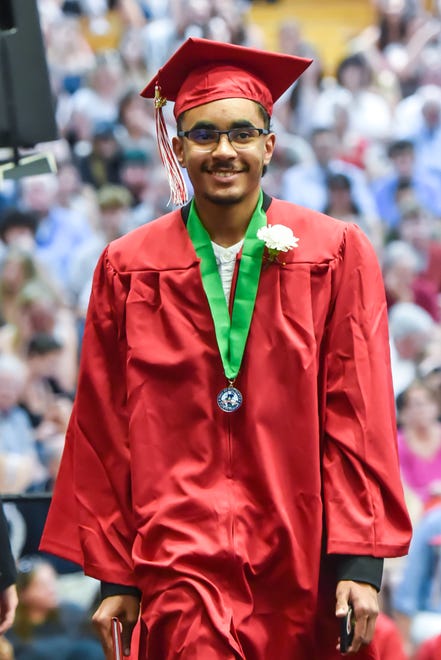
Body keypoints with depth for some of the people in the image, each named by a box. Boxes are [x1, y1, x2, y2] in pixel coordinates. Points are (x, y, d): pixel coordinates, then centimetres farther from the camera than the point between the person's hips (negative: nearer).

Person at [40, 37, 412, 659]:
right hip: (180, 565, 0)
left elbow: (358, 417, -1)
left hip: (303, 570, 0)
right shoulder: (128, 269, 5)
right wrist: (113, 575, 3)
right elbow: (104, 432, 6)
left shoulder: (336, 255, 3)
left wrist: (359, 562, -8)